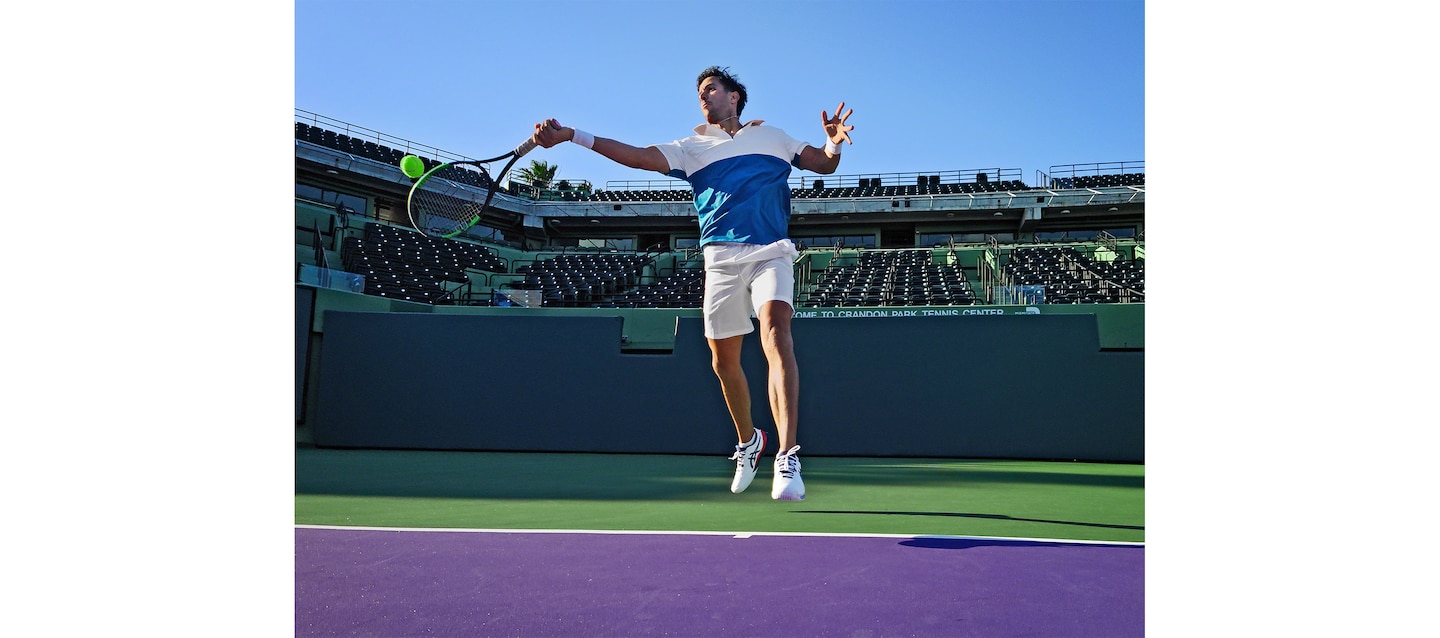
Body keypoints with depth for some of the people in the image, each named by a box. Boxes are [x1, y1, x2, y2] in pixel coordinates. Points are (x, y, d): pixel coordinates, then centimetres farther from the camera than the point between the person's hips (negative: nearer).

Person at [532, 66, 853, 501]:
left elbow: (825, 165, 22)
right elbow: (638, 156, 6)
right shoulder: (692, 147, 17)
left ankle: (787, 458, -32)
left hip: (771, 253, -2)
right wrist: (571, 135, -4)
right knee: (723, 360, 5)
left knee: (775, 332, -26)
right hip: (721, 257, 2)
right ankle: (748, 440, 31)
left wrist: (834, 140, -2)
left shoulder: (773, 137, 19)